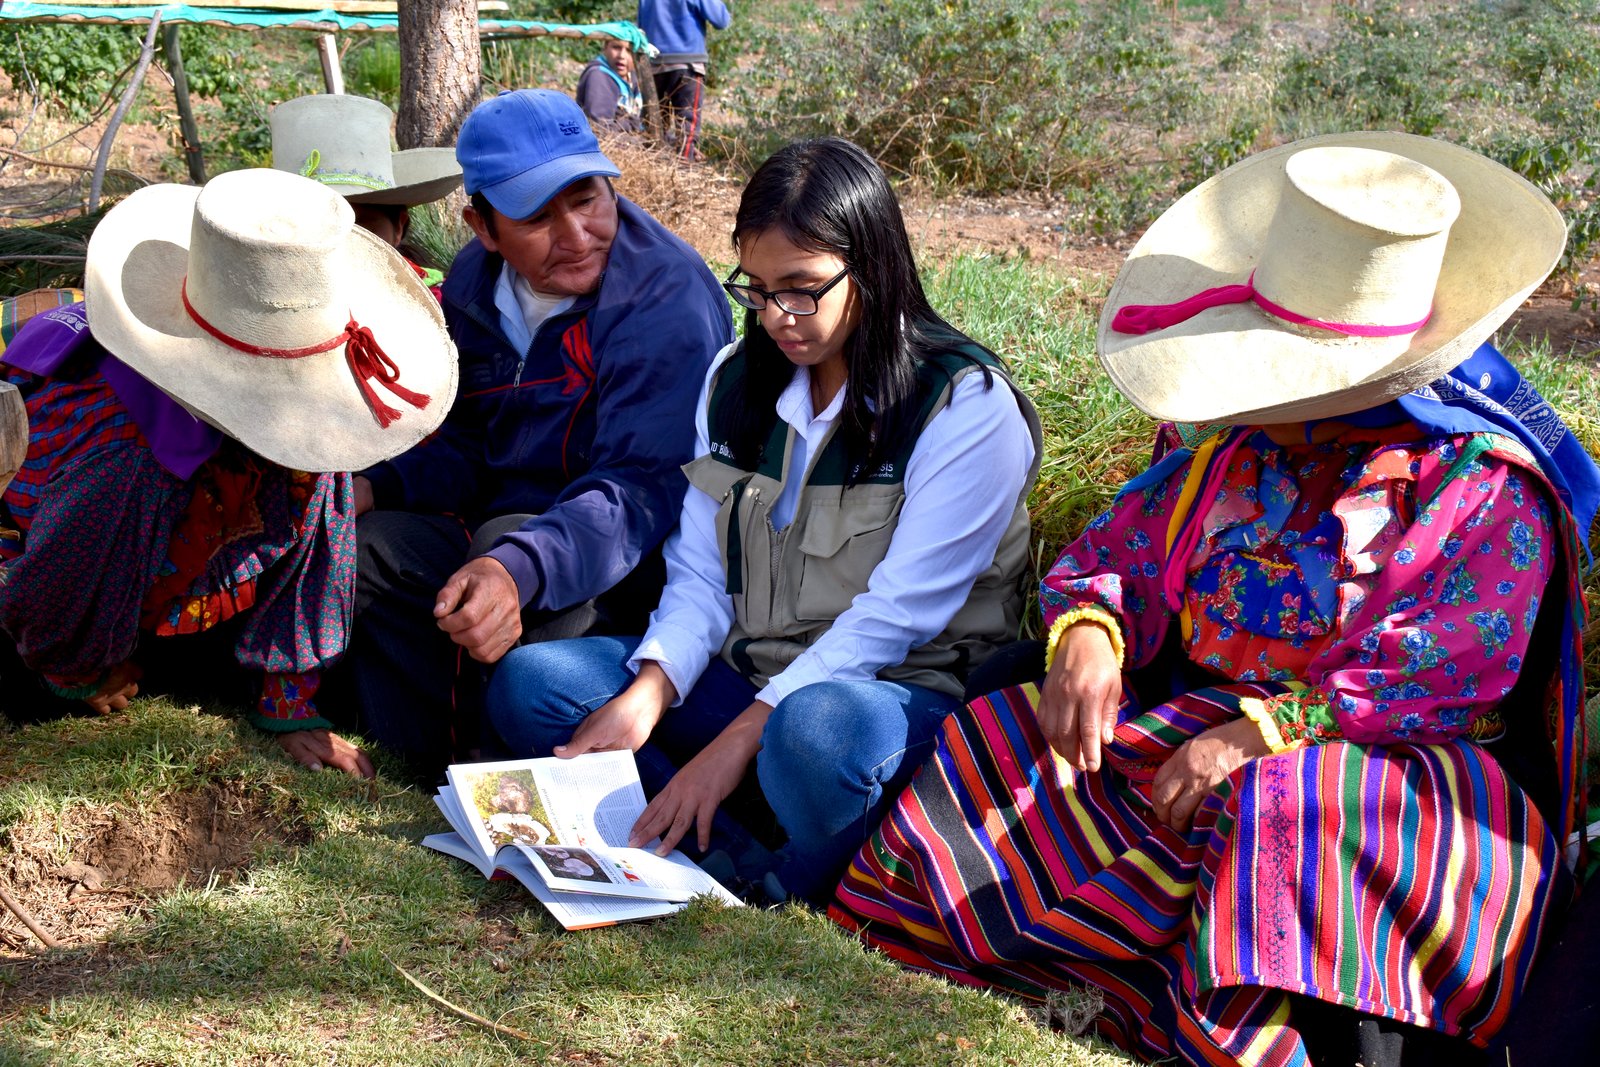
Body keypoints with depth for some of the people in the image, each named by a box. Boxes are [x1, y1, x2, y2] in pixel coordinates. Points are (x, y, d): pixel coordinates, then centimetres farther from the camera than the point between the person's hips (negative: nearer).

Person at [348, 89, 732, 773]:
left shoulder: (667, 297, -20)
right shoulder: (475, 283, 4)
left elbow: (640, 486, -31)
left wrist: (519, 569, -48)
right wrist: (376, 487, -6)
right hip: (498, 527, 7)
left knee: (511, 544, -35)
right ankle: (444, 769, -10)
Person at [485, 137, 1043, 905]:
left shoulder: (968, 407, -11)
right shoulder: (736, 379, 9)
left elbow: (894, 614, -17)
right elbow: (698, 575, 6)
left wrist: (737, 738, -24)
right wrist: (647, 694, -15)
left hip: (904, 692, -6)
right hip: (749, 679, 6)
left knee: (818, 727, -41)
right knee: (529, 683, -12)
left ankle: (797, 892, -10)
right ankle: (754, 863, -23)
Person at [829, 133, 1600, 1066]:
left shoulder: (1489, 493, -12)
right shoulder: (1246, 444, 8)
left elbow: (1439, 683, -20)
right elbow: (1119, 550, 12)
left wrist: (1255, 732, -28)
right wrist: (1086, 637, -12)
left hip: (1394, 773, -6)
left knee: (1284, 810, -40)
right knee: (996, 746, -10)